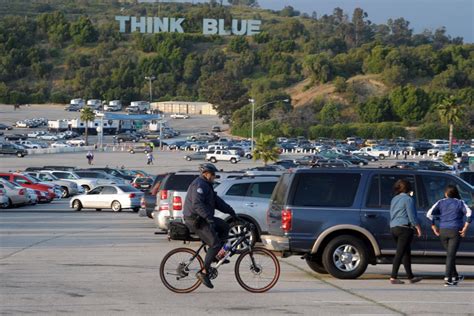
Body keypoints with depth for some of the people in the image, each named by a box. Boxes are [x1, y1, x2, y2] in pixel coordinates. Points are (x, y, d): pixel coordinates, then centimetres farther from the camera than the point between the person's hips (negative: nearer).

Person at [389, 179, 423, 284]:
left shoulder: (394, 199, 17)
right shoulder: (408, 199, -8)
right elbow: (412, 216, -12)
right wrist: (418, 227, -5)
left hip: (393, 228, 8)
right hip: (404, 228, -8)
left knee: (406, 253, 14)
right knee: (400, 253, -8)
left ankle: (410, 277, 17)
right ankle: (393, 277, -13)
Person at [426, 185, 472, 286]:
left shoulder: (441, 202, 7)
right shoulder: (460, 203, 3)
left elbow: (429, 214, -3)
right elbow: (469, 213, -13)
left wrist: (434, 227, 3)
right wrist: (465, 228, -9)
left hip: (443, 232, 3)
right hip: (455, 231, -3)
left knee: (450, 254, 19)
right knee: (451, 255, -4)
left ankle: (455, 276, 29)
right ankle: (447, 279, -13)